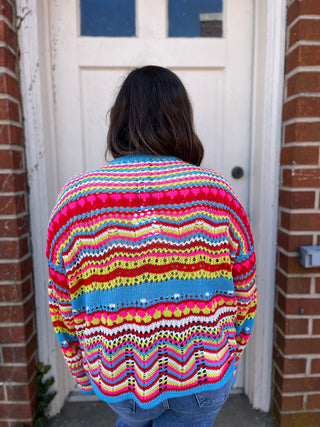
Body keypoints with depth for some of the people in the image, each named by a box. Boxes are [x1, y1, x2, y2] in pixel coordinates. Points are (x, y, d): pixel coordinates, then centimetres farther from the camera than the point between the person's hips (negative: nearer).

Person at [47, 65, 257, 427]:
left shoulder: (74, 198, -17)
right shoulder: (218, 193, -17)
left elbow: (62, 309, -8)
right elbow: (245, 296, -6)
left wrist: (81, 373, 10)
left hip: (117, 382, 1)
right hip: (205, 383, 0)